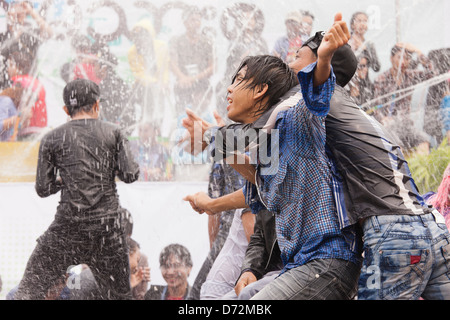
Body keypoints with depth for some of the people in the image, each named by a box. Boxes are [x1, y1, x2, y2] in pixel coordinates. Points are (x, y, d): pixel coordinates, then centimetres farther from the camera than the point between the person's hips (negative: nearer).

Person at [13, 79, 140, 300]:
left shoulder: (52, 139, 3)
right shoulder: (113, 133, 5)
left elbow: (43, 189, 4)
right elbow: (130, 175, -2)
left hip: (68, 226, -1)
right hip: (107, 225, 1)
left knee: (31, 286, 4)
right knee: (119, 294, 11)